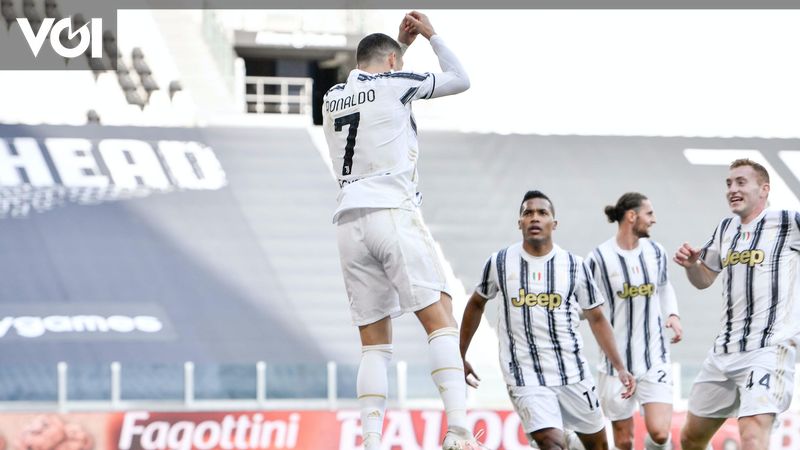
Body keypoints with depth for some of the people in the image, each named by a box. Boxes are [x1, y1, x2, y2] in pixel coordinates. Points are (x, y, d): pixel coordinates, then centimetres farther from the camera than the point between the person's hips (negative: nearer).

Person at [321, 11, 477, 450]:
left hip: (350, 221, 6)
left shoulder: (332, 98, 20)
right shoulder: (393, 84, 3)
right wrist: (431, 35, 27)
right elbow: (460, 80, 15)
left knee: (374, 341, 7)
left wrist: (399, 43, 43)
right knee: (440, 319, -8)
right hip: (392, 213, -6)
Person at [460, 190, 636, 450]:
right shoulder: (499, 263, -1)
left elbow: (596, 319, 8)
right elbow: (476, 304, 15)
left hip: (573, 372, 2)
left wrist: (620, 368, 2)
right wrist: (460, 358, 17)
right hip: (525, 377, -2)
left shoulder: (574, 266, 0)